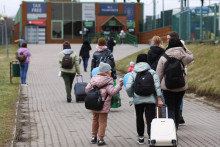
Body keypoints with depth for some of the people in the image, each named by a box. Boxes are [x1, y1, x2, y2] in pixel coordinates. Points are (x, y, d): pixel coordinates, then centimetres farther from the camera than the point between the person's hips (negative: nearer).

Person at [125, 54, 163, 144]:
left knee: (139, 118, 17)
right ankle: (151, 136, -15)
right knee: (150, 118, -2)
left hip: (138, 100, 1)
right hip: (150, 99, -1)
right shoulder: (152, 72, -1)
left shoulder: (133, 73, 0)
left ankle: (141, 137, 26)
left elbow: (128, 87, -7)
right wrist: (159, 99, -6)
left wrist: (131, 96, 11)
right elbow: (157, 86, -7)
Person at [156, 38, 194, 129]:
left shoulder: (163, 58, -8)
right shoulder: (183, 56, -3)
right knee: (177, 108, 16)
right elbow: (192, 57, 22)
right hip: (181, 86, 3)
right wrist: (184, 48, 15)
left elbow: (159, 74, -5)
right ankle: (176, 127, 23)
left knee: (170, 109, 0)